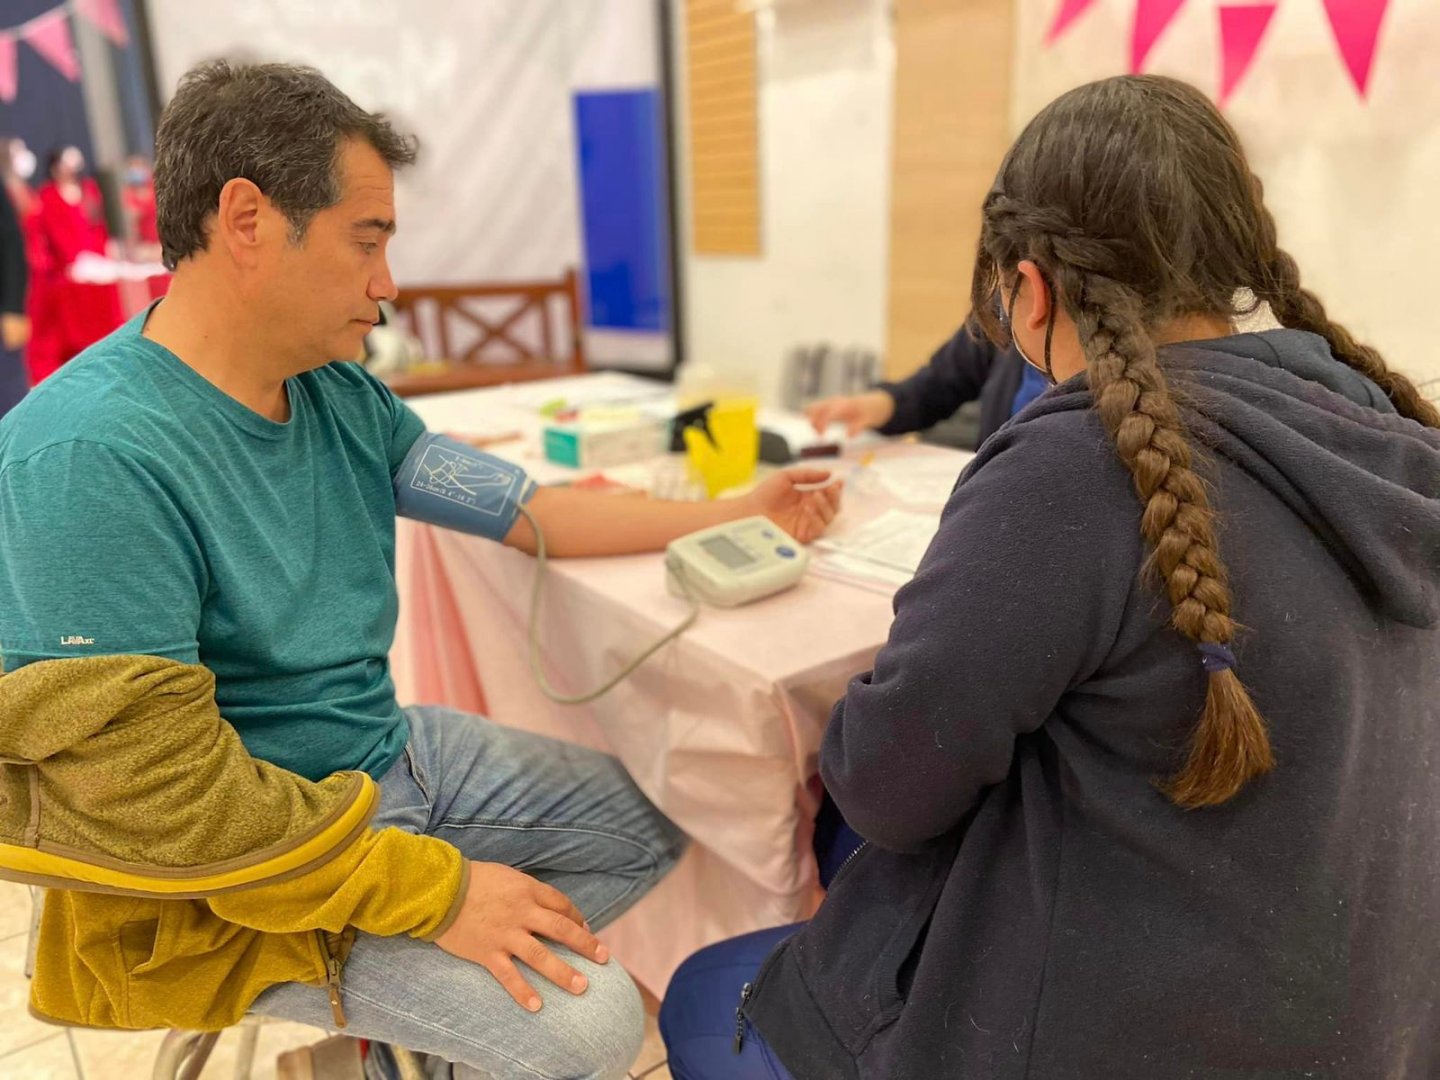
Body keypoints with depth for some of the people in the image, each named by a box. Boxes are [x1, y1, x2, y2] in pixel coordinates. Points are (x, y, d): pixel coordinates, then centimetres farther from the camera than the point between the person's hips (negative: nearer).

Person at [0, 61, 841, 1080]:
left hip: (391, 757, 8)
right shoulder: (90, 455, -27)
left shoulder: (340, 395, -1)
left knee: (656, 823, 12)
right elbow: (154, 789, -27)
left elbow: (531, 510, 3)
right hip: (238, 875, -8)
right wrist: (433, 889, -23)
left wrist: (734, 517, 6)